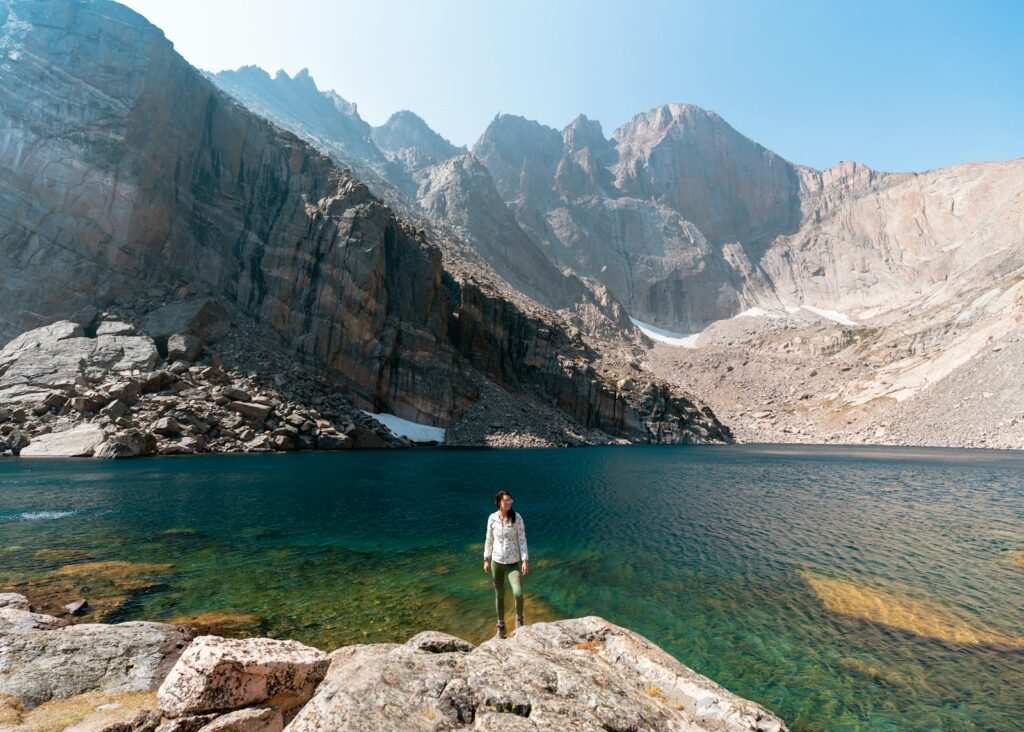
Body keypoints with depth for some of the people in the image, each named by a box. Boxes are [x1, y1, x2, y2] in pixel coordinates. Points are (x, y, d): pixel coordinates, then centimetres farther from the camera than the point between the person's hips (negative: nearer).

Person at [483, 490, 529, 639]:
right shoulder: (492, 518, -7)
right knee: (499, 595, 15)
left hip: (513, 563, -2)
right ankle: (501, 625, 38)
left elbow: (522, 540, -9)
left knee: (518, 593, -18)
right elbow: (489, 540, 4)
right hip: (496, 561, 2)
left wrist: (525, 560, -13)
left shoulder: (517, 517, -13)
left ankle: (519, 619, 13)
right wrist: (486, 560, 7)